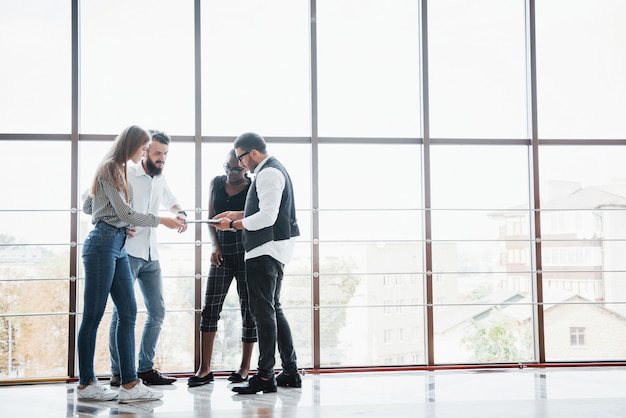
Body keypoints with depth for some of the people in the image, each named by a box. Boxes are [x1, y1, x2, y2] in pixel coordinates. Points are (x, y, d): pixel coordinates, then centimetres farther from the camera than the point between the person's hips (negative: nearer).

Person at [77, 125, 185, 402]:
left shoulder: (118, 170, 19)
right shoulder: (109, 169, -8)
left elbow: (87, 206, 23)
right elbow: (125, 212, -13)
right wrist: (161, 221, -6)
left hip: (118, 246, 10)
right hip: (102, 244, -10)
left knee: (128, 313, 5)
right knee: (93, 315, -3)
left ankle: (129, 384, 5)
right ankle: (86, 384, 5)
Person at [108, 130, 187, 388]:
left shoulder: (160, 181, 15)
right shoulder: (126, 174, -5)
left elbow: (172, 202, 32)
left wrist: (180, 214, 8)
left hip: (151, 256, 7)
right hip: (127, 252, -7)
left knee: (157, 312, 6)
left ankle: (145, 368, 14)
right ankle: (117, 372, 1)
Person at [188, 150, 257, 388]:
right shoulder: (216, 183, 7)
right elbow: (211, 219, 11)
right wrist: (215, 245, -2)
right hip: (222, 254, 4)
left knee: (248, 309, 4)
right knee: (210, 308, -3)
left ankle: (245, 367, 15)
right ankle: (205, 369, 0)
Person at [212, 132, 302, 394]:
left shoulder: (268, 174, -14)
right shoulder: (273, 170, 18)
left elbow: (267, 217, -21)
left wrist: (232, 225, -12)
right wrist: (237, 215, 18)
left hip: (266, 250, -11)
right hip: (273, 248, 11)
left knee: (263, 311, -8)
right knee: (273, 310, 14)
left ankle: (265, 376, -4)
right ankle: (290, 372, 18)